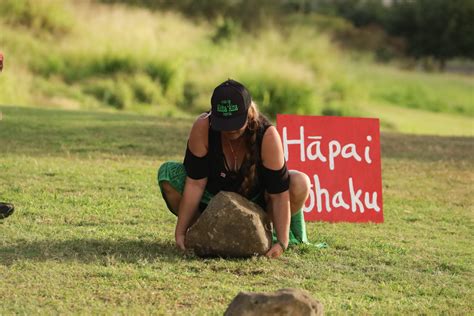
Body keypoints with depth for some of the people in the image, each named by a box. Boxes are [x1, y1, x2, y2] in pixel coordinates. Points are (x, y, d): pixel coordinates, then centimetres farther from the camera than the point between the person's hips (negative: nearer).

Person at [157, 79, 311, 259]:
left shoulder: (267, 135, -30)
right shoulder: (202, 128, -27)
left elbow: (279, 193, -29)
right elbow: (195, 183, -24)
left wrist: (281, 242, -34)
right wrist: (180, 231, -25)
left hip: (256, 200, -1)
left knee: (300, 184, -30)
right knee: (168, 174, -25)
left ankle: (294, 235, 1)